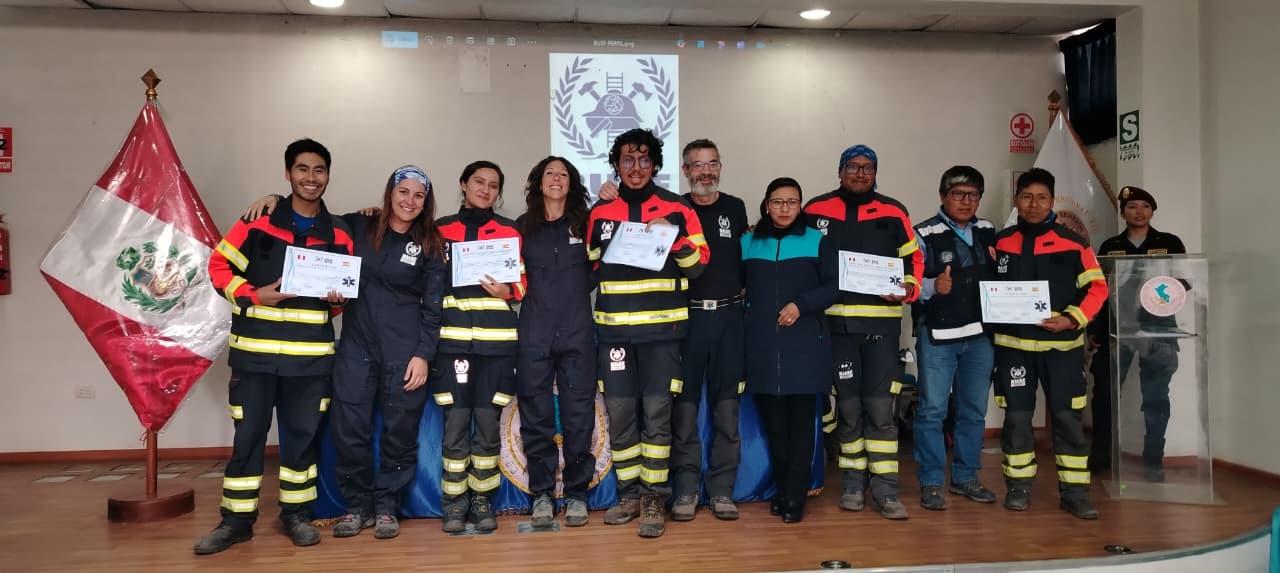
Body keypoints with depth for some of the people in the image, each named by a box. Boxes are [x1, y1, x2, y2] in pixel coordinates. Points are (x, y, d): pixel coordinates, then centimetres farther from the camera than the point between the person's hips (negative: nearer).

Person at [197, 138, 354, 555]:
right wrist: (252, 295, -13)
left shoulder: (339, 235, 6)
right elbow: (219, 265, 2)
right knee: (248, 436, 5)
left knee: (302, 435, 9)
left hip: (312, 355, 2)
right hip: (255, 351, -1)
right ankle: (236, 519, 17)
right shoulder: (257, 223, -1)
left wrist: (338, 300, -6)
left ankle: (297, 514, 23)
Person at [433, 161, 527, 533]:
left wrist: (507, 291, -9)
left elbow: (523, 285, 13)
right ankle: (454, 502, 11)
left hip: (496, 340, 0)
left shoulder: (510, 232, 10)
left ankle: (482, 500, 14)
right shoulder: (440, 230, 11)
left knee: (488, 422, 0)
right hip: (452, 339, 0)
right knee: (455, 422, -2)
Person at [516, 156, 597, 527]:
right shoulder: (523, 227, 11)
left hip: (577, 333, 0)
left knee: (578, 416, 2)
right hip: (534, 334, 1)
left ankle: (576, 494, 14)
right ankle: (541, 493, 16)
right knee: (536, 416, 4)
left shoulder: (586, 225, 9)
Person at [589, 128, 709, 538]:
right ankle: (629, 494, 20)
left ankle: (654, 498, 8)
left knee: (656, 412, -2)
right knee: (619, 412, 6)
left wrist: (675, 239, -15)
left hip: (662, 326, -2)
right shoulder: (600, 212, 11)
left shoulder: (677, 208, 3)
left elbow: (699, 264, 2)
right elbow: (588, 265, 19)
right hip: (613, 327, 3)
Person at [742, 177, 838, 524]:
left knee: (801, 422, -1)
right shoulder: (748, 243, 12)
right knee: (773, 422, 6)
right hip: (763, 346, 2)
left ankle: (795, 497, 5)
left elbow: (834, 286, 1)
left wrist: (802, 304, -12)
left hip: (805, 345, -2)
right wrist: (751, 314, -1)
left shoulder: (817, 242, 6)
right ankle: (782, 491, 18)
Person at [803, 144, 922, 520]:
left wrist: (908, 290, -4)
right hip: (836, 322, 0)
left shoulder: (893, 213, 8)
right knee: (848, 405, 7)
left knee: (880, 406, -2)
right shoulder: (817, 210, 6)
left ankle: (885, 488, 7)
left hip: (881, 322, 0)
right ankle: (853, 483, 20)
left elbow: (914, 258, 14)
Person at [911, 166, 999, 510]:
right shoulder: (924, 234, -6)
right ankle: (931, 483, 8)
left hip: (980, 334, 5)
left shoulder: (987, 231, 11)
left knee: (974, 410, 12)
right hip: (937, 334, -5)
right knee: (932, 409, -2)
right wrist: (933, 287, -30)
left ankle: (966, 478, 25)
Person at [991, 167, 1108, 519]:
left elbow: (1097, 287, 0)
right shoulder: (1000, 243, 6)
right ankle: (1019, 486, 16)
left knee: (1067, 417, 2)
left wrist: (1072, 319, -13)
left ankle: (1074, 491, 11)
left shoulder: (1072, 243, 1)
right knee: (1016, 416, 4)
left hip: (1062, 345, -1)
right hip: (1013, 344, 1)